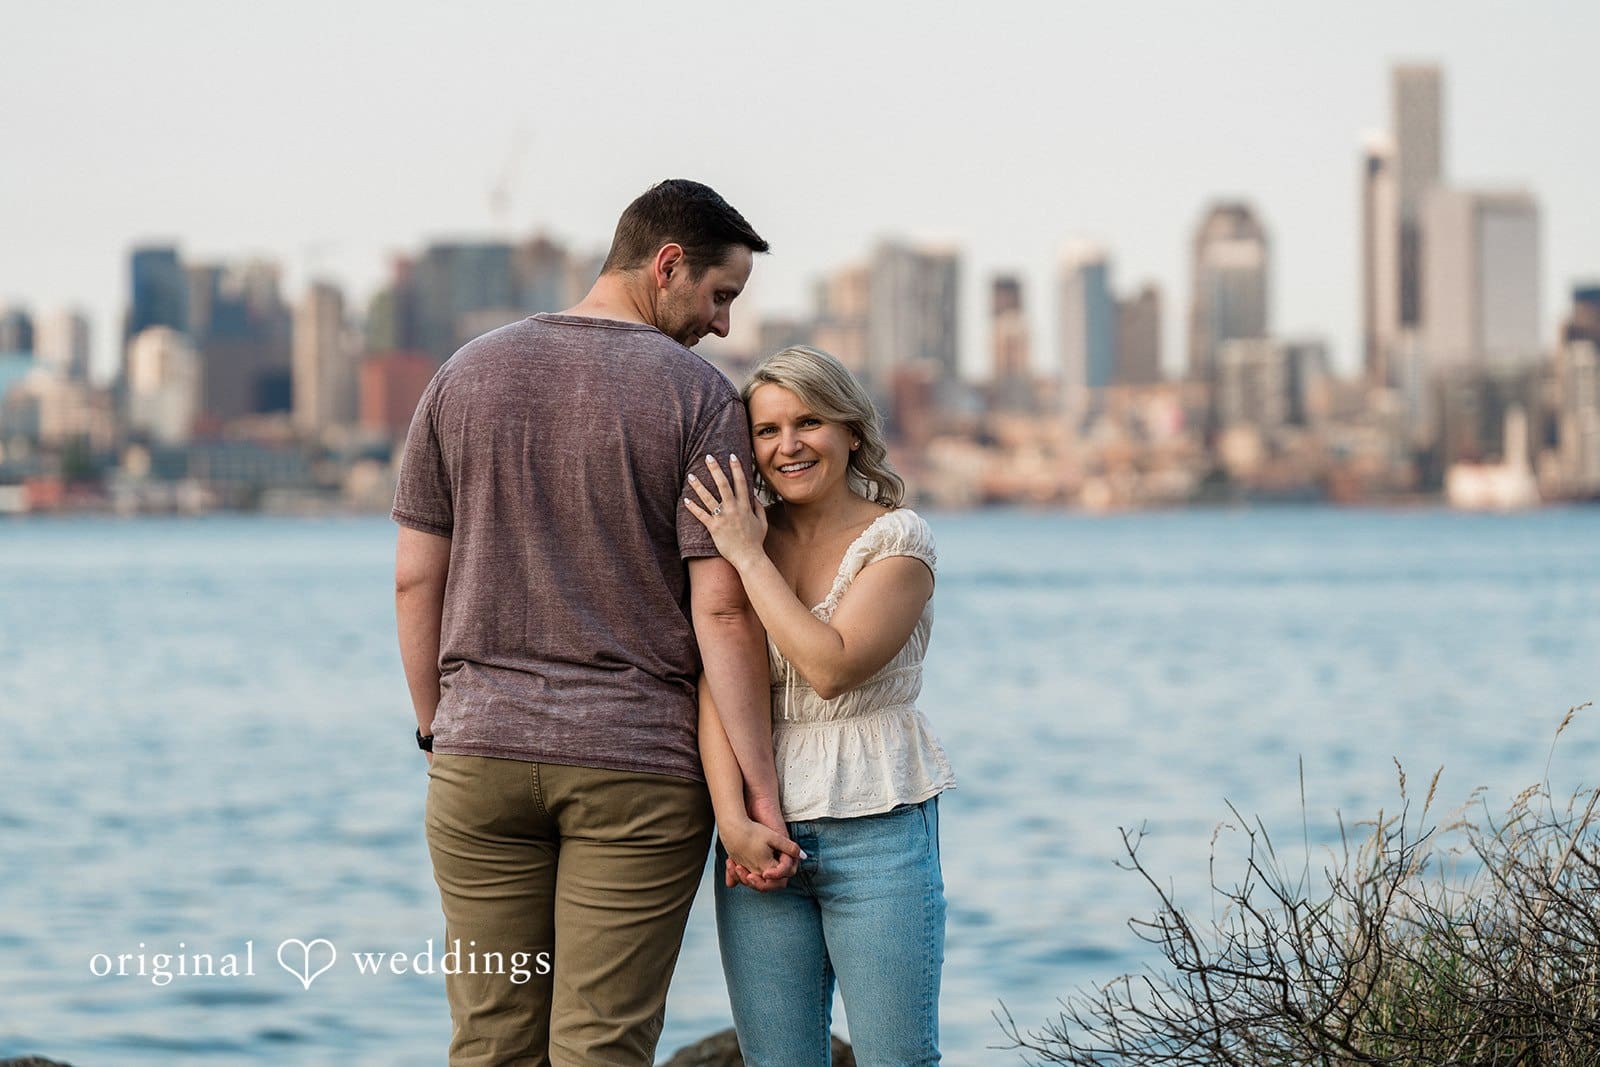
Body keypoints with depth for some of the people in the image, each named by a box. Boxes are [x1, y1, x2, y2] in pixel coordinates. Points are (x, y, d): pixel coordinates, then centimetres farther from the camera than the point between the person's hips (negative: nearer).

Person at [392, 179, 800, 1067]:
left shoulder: (466, 376, 5)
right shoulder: (698, 395, -6)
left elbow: (416, 577, 6)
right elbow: (722, 608, -10)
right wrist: (760, 784, -6)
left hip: (482, 752, 3)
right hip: (639, 763, -3)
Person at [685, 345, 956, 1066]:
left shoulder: (898, 538, -1)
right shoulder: (736, 538, 9)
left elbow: (830, 667, -16)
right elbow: (718, 687, -1)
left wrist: (749, 557, -11)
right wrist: (733, 821, -12)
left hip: (875, 828, -3)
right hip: (762, 836, 3)